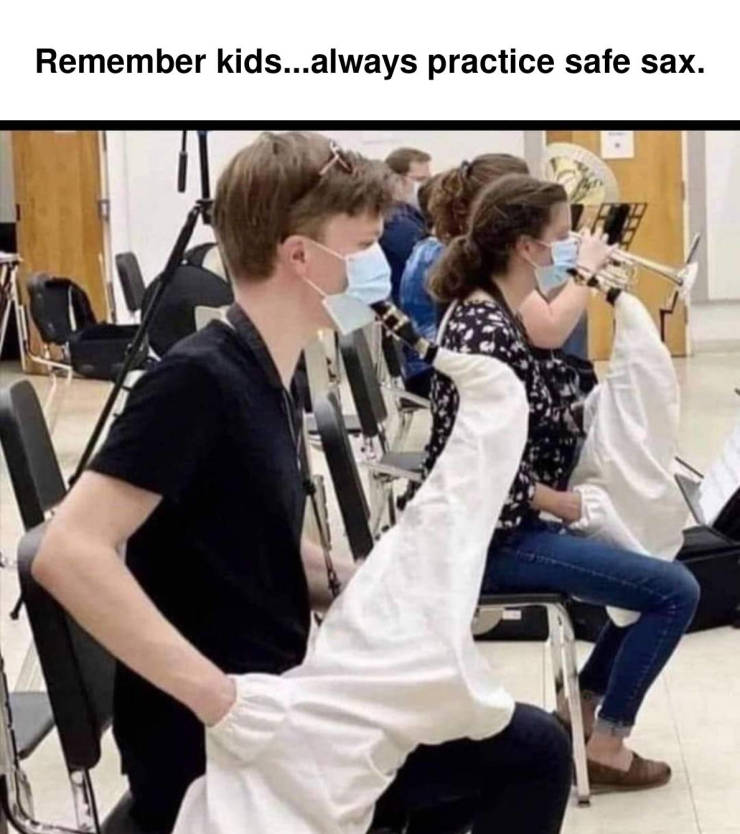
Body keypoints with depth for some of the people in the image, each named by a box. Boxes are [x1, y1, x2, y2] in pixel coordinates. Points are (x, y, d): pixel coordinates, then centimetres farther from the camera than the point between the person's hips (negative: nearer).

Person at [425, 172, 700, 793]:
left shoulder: (499, 313, 6)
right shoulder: (484, 330, -24)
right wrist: (562, 504, -14)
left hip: (508, 522, 11)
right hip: (491, 536, -11)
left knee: (652, 569, 21)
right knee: (675, 591, -12)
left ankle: (579, 710, 25)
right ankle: (604, 746, -1)